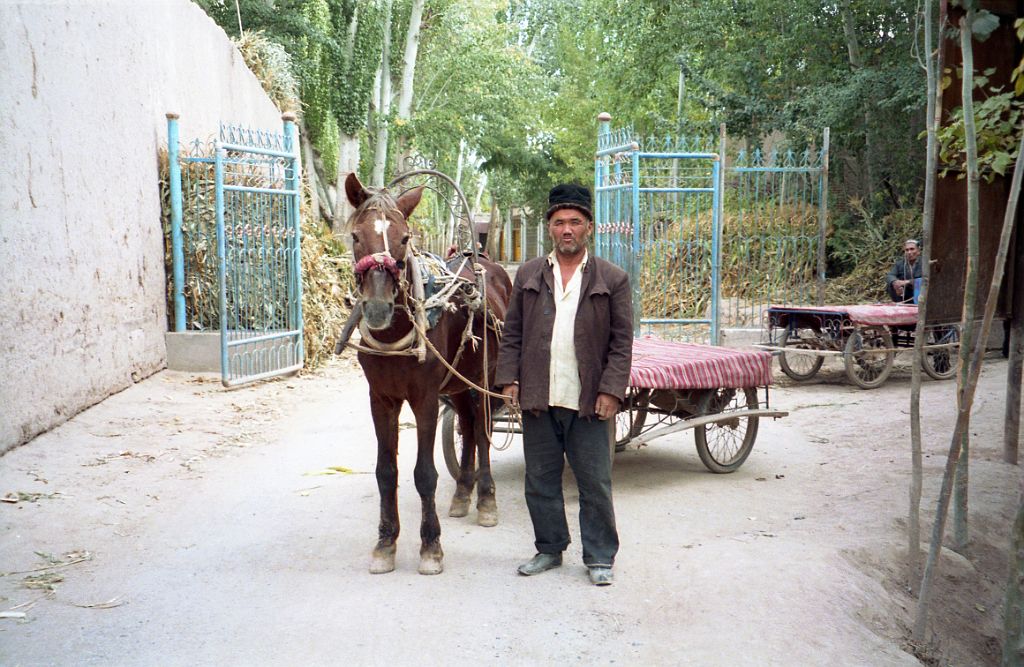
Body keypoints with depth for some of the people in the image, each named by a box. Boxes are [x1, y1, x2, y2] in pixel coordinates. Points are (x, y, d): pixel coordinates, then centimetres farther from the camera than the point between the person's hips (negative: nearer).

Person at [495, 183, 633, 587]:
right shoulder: (528, 276, 9)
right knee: (540, 480, 12)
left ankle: (599, 557, 18)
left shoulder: (612, 279, 2)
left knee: (595, 484, 4)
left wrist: (611, 389, -8)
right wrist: (508, 378, 0)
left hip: (588, 402, -2)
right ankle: (549, 549, 28)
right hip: (537, 399, 3)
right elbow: (512, 333, 10)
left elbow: (622, 341, 0)